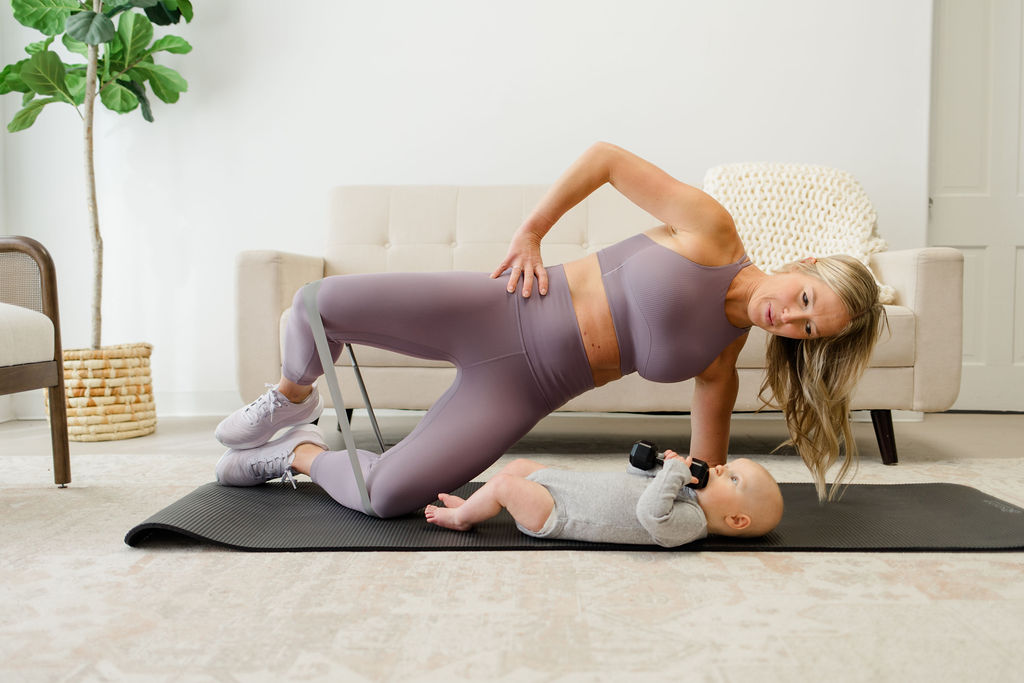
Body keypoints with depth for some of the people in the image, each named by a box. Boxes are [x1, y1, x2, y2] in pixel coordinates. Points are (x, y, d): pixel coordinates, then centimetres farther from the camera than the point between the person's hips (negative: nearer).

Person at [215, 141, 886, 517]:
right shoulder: (712, 231, -10)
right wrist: (531, 231, -8)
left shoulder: (724, 357, 2)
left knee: (386, 496, -11)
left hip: (523, 388, 2)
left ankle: (300, 453, 21)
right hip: (497, 310, -2)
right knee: (319, 303, -9)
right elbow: (606, 156, -8)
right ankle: (293, 399, 25)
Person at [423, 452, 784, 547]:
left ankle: (462, 517, 14)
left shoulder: (687, 521, -21)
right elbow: (636, 477, 18)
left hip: (554, 515, -9)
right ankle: (474, 506, 33)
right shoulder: (684, 493, 6)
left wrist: (675, 471, -30)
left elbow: (649, 513, -41)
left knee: (505, 484, -14)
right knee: (518, 466, 16)